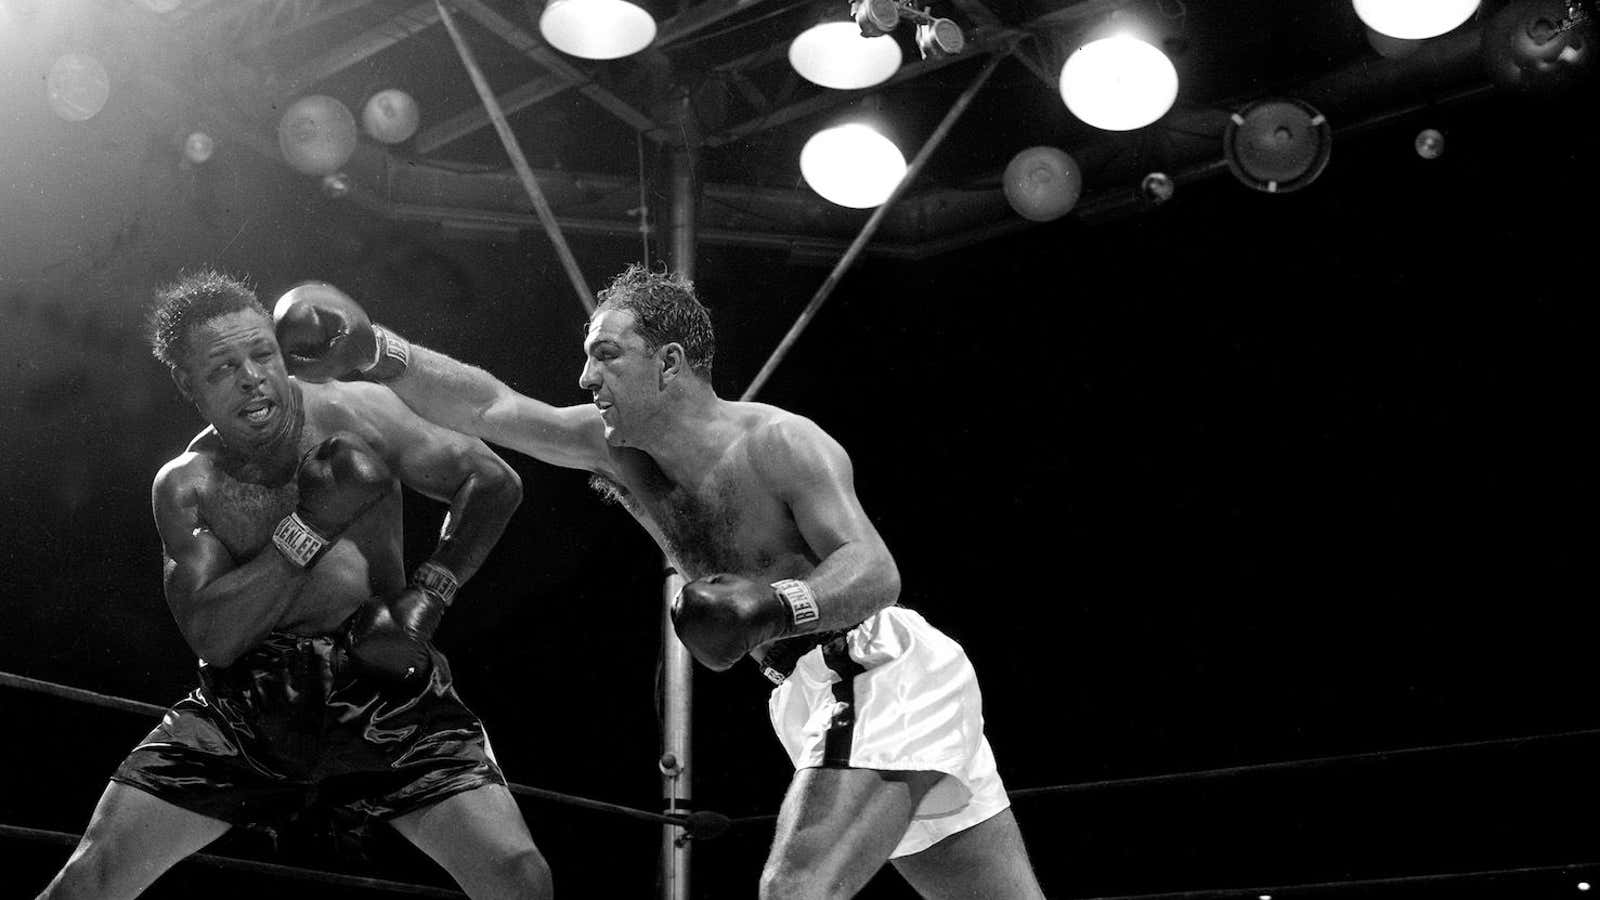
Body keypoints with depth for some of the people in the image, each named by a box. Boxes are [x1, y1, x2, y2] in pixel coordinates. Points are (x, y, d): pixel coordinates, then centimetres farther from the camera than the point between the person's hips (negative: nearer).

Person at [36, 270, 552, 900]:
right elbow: (212, 636, -12)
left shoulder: (356, 415, -4)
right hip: (244, 705, 2)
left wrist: (426, 594, -9)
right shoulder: (184, 487, 0)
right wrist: (312, 522, -19)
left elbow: (494, 483, 0)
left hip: (384, 690, -1)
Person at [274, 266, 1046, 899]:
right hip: (826, 694, 9)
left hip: (882, 678, -8)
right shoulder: (616, 447, 5)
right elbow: (488, 407, -4)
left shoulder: (775, 443, -17)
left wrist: (773, 608, -43)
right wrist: (371, 351, -16)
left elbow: (875, 571, -26)